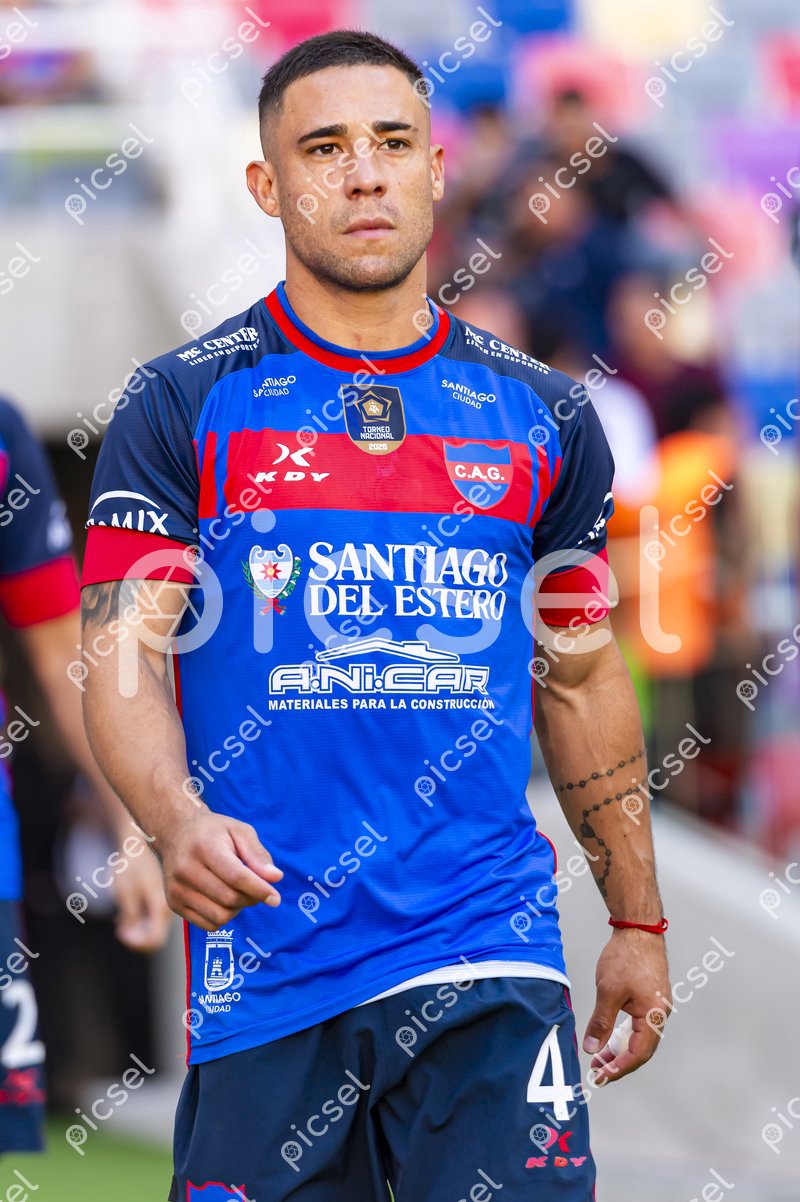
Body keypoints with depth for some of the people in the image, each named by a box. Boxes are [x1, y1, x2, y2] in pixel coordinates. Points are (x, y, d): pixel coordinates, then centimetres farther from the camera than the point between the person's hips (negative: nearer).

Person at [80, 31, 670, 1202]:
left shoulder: (542, 417, 10)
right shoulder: (184, 405, 2)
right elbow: (126, 662, -4)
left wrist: (639, 921, 18)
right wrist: (178, 822, -24)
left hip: (489, 955, 1)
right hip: (264, 961, -1)